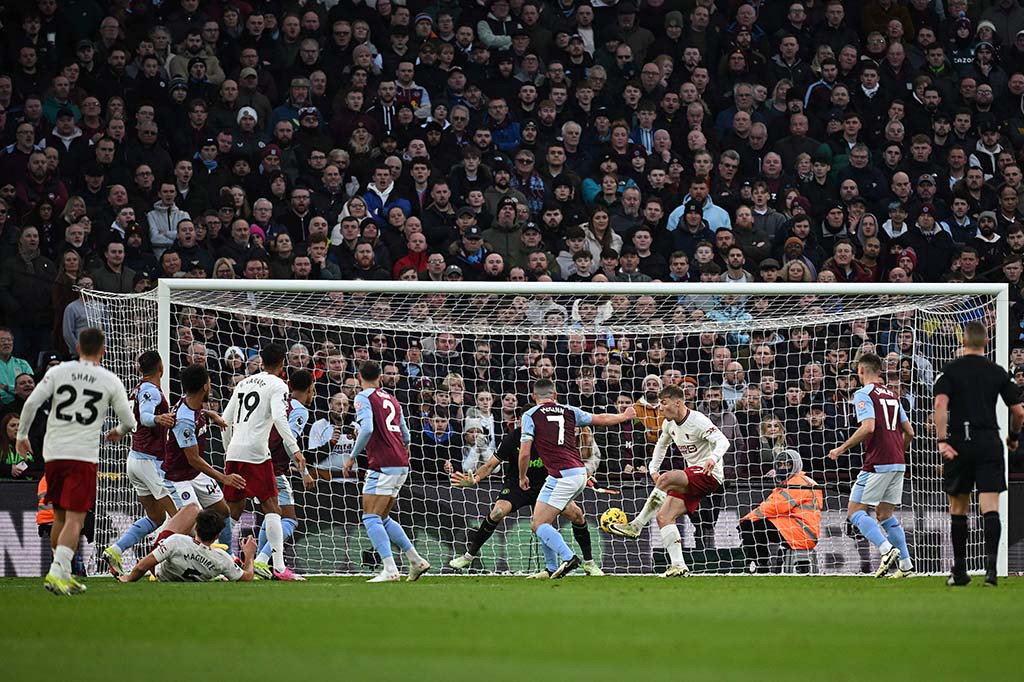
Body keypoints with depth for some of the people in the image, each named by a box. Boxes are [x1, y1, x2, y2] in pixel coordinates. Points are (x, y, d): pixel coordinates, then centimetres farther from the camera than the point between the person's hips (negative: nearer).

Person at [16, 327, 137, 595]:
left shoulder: (58, 372, 3)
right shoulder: (110, 381, 1)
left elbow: (31, 403, -2)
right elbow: (129, 421, 6)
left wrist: (22, 435, 11)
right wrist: (119, 432, 29)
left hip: (53, 453, 3)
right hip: (85, 456, -3)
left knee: (60, 516, 16)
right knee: (75, 519, -7)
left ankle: (64, 574, 22)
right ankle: (57, 572, -23)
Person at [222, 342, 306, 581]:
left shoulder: (243, 383, 20)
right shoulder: (277, 385, -1)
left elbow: (226, 419, 20)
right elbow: (279, 418, -16)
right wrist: (295, 449, -16)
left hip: (234, 453, 7)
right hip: (256, 453, -7)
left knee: (234, 511, 14)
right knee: (271, 508, -5)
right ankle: (279, 567, -13)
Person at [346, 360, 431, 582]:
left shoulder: (364, 397, -4)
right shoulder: (391, 399, 19)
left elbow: (367, 429, -18)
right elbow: (406, 435, 22)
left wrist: (352, 457, -9)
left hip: (383, 464, -8)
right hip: (401, 465, 8)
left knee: (371, 518, -8)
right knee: (383, 519, 18)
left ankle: (390, 570, -20)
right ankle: (416, 561, 15)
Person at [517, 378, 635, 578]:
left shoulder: (531, 415, -1)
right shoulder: (569, 411, 13)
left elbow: (525, 453, -6)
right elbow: (601, 419, 26)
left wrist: (522, 477, 12)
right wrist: (624, 416, 44)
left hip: (561, 477, -7)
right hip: (580, 473, 7)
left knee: (539, 525, -6)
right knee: (539, 521, 19)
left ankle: (568, 557, -27)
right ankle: (552, 569, 17)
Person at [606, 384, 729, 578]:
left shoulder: (698, 421, -16)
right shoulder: (669, 424, 9)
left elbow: (723, 441, -26)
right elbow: (662, 444, 29)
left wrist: (713, 458, -46)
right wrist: (653, 468, 17)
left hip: (709, 475, -9)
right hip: (692, 477, 9)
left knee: (666, 479, -31)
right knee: (664, 516, -7)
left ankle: (636, 525, -23)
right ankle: (679, 567, -13)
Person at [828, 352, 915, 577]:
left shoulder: (864, 394, -6)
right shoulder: (892, 395, 18)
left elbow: (868, 427, -19)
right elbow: (909, 432, 17)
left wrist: (841, 449, -11)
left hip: (877, 464, -8)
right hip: (898, 463, 8)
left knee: (855, 512, -3)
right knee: (885, 514, 15)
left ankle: (886, 549, -22)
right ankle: (905, 564, 9)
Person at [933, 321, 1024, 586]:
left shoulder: (950, 370, 2)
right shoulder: (998, 373, 6)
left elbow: (940, 404, -14)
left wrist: (942, 440, -17)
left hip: (959, 444, 0)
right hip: (989, 442, 0)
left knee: (958, 508, 13)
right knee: (990, 507, -6)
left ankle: (959, 571, 17)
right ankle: (991, 565, -24)